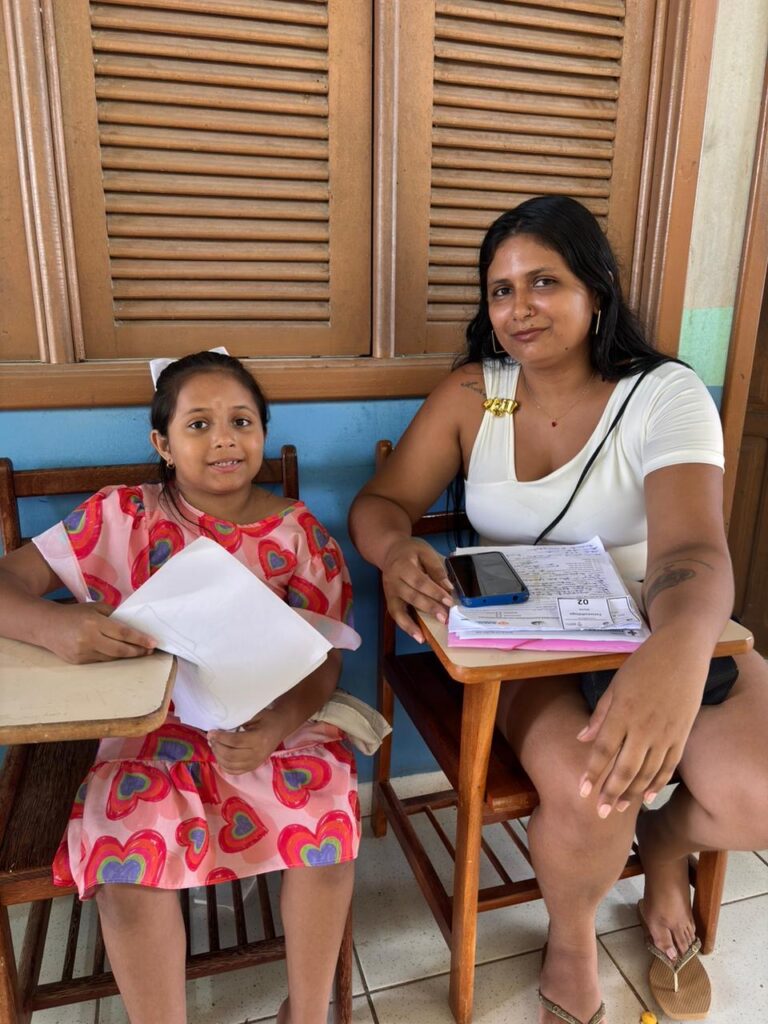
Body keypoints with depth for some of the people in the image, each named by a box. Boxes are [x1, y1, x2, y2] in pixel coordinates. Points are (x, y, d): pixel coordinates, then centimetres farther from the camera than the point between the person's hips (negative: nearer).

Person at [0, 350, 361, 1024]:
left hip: (274, 717, 1)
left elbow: (326, 654, -5)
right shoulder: (123, 517, -5)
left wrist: (278, 725, -25)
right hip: (152, 723, 0)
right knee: (131, 843, -26)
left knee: (328, 809, -23)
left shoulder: (299, 532, -3)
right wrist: (55, 626, -32)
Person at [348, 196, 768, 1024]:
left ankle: (664, 846, 18)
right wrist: (396, 549, -29)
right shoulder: (470, 393, -3)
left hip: (664, 640, 0)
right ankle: (570, 939, 11)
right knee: (591, 800, -27)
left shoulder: (665, 394, -13)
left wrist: (678, 652, -51)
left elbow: (693, 551, -28)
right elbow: (380, 502, -3)